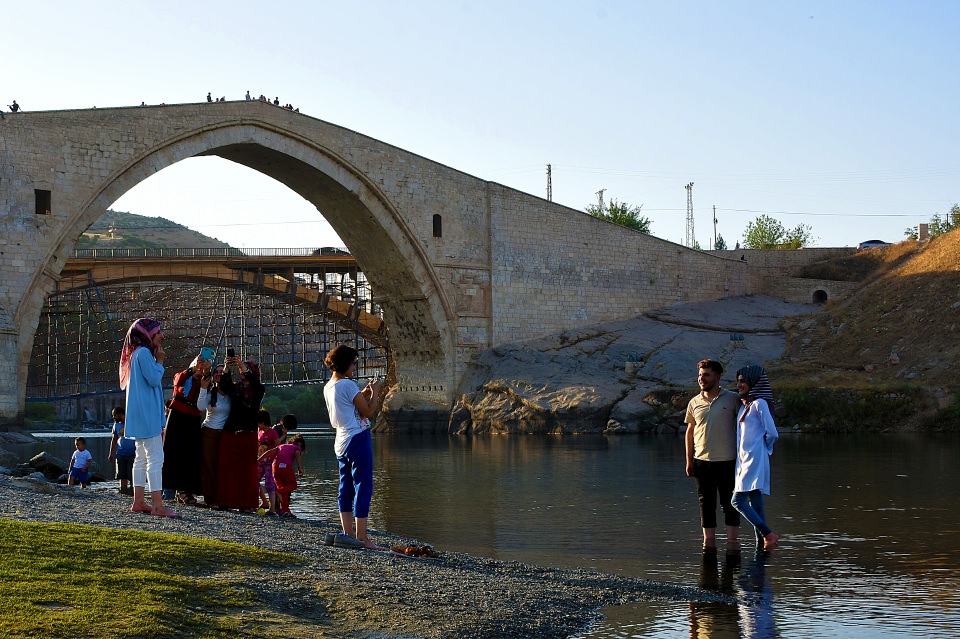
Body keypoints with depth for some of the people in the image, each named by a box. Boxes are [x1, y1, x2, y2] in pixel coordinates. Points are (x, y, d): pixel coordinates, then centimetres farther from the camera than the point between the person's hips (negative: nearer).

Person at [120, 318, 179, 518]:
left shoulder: (139, 353, 19)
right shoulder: (143, 353, -13)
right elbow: (153, 379, -19)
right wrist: (160, 361, -8)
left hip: (142, 417, 11)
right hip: (147, 416, -11)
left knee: (142, 458, 11)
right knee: (156, 458, -13)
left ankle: (139, 502, 14)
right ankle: (157, 505, -16)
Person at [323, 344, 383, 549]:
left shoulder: (328, 387, 12)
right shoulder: (348, 385, -15)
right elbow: (368, 412, -12)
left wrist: (364, 393, 17)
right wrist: (375, 392, 1)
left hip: (341, 442, 9)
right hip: (358, 439, -9)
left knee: (346, 488, 11)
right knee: (363, 487, -6)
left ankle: (348, 533, 12)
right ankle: (361, 537, -8)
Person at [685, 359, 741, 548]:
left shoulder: (733, 399, 0)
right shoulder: (694, 403, 8)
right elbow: (690, 431, 16)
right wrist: (689, 460, 11)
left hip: (728, 460, -3)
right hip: (702, 461, 3)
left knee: (730, 503, 1)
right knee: (706, 503, 5)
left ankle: (732, 540, 7)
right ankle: (709, 540, 11)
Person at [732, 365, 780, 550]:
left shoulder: (759, 403, -10)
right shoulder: (744, 405, 16)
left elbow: (772, 433, -11)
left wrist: (764, 448, 4)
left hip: (755, 460, -9)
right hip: (745, 460, 9)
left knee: (738, 500, -15)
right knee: (755, 504, 8)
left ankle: (768, 534, -16)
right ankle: (761, 541, 10)